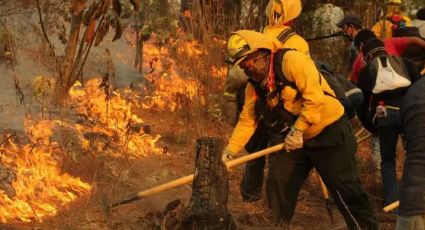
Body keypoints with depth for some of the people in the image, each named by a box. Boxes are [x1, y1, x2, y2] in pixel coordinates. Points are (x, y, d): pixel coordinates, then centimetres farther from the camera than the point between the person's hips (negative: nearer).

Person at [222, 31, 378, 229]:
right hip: (291, 140, 8)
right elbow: (247, 121, 6)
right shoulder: (254, 86, 4)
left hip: (328, 133, -7)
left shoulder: (292, 61, -21)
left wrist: (298, 130, -25)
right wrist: (230, 151, -3)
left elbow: (315, 98, -27)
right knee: (277, 185, 5)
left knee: (344, 188, -6)